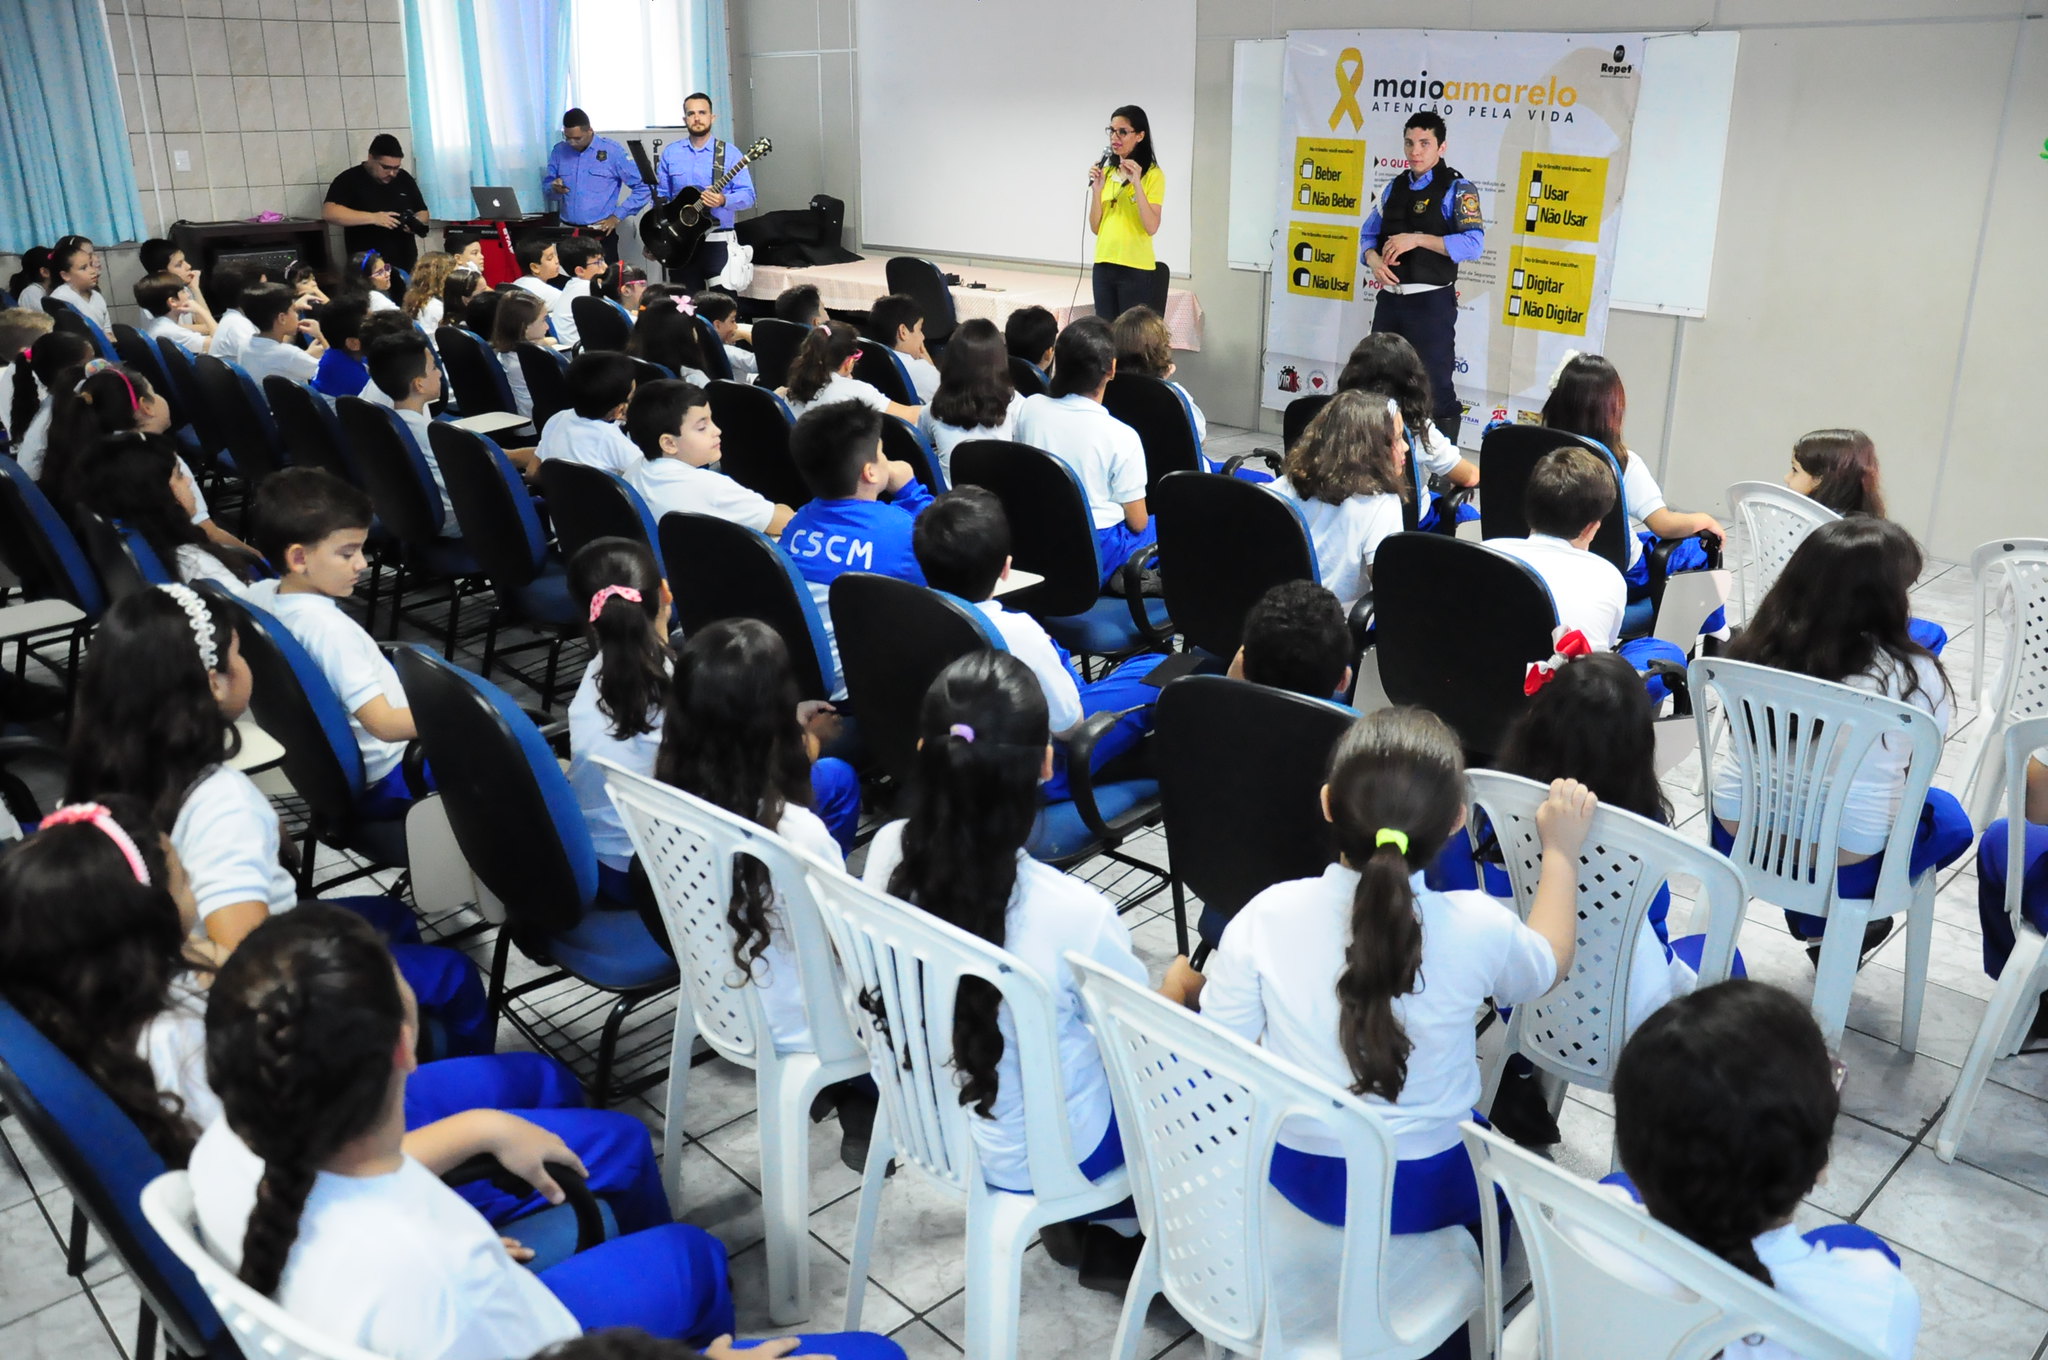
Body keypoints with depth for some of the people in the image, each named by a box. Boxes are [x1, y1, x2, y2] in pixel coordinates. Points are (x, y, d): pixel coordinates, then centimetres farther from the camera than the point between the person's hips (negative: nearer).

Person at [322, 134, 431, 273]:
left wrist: (415, 223, -8)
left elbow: (422, 212, 17)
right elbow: (329, 212, -17)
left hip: (406, 266, 4)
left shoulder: (404, 178, 9)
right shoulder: (349, 180, -5)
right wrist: (373, 218, -25)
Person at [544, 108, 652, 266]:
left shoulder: (612, 151, -4)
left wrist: (617, 216, -8)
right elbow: (546, 188, 14)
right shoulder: (559, 151, 6)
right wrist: (554, 188, -11)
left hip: (601, 235, -3)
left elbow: (643, 187, -4)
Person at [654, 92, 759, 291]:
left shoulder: (729, 153, 0)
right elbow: (661, 194, 11)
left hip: (717, 241, -3)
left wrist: (724, 200, -26)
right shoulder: (670, 152, 8)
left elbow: (747, 195, -5)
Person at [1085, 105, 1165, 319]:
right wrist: (1096, 189, -5)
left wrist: (1136, 183, -20)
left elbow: (1151, 228, -15)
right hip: (1104, 265, 5)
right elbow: (1096, 227, 8)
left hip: (1135, 268, -5)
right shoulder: (1106, 172, 11)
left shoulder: (1153, 175, -5)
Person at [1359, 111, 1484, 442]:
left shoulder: (1457, 189, -7)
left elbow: (1474, 243, -18)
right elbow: (1369, 232, 16)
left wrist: (1417, 239, -22)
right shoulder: (1394, 187, 12)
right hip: (1390, 299, 6)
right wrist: (1374, 260, -7)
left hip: (1431, 303, -6)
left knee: (1436, 386, -1)